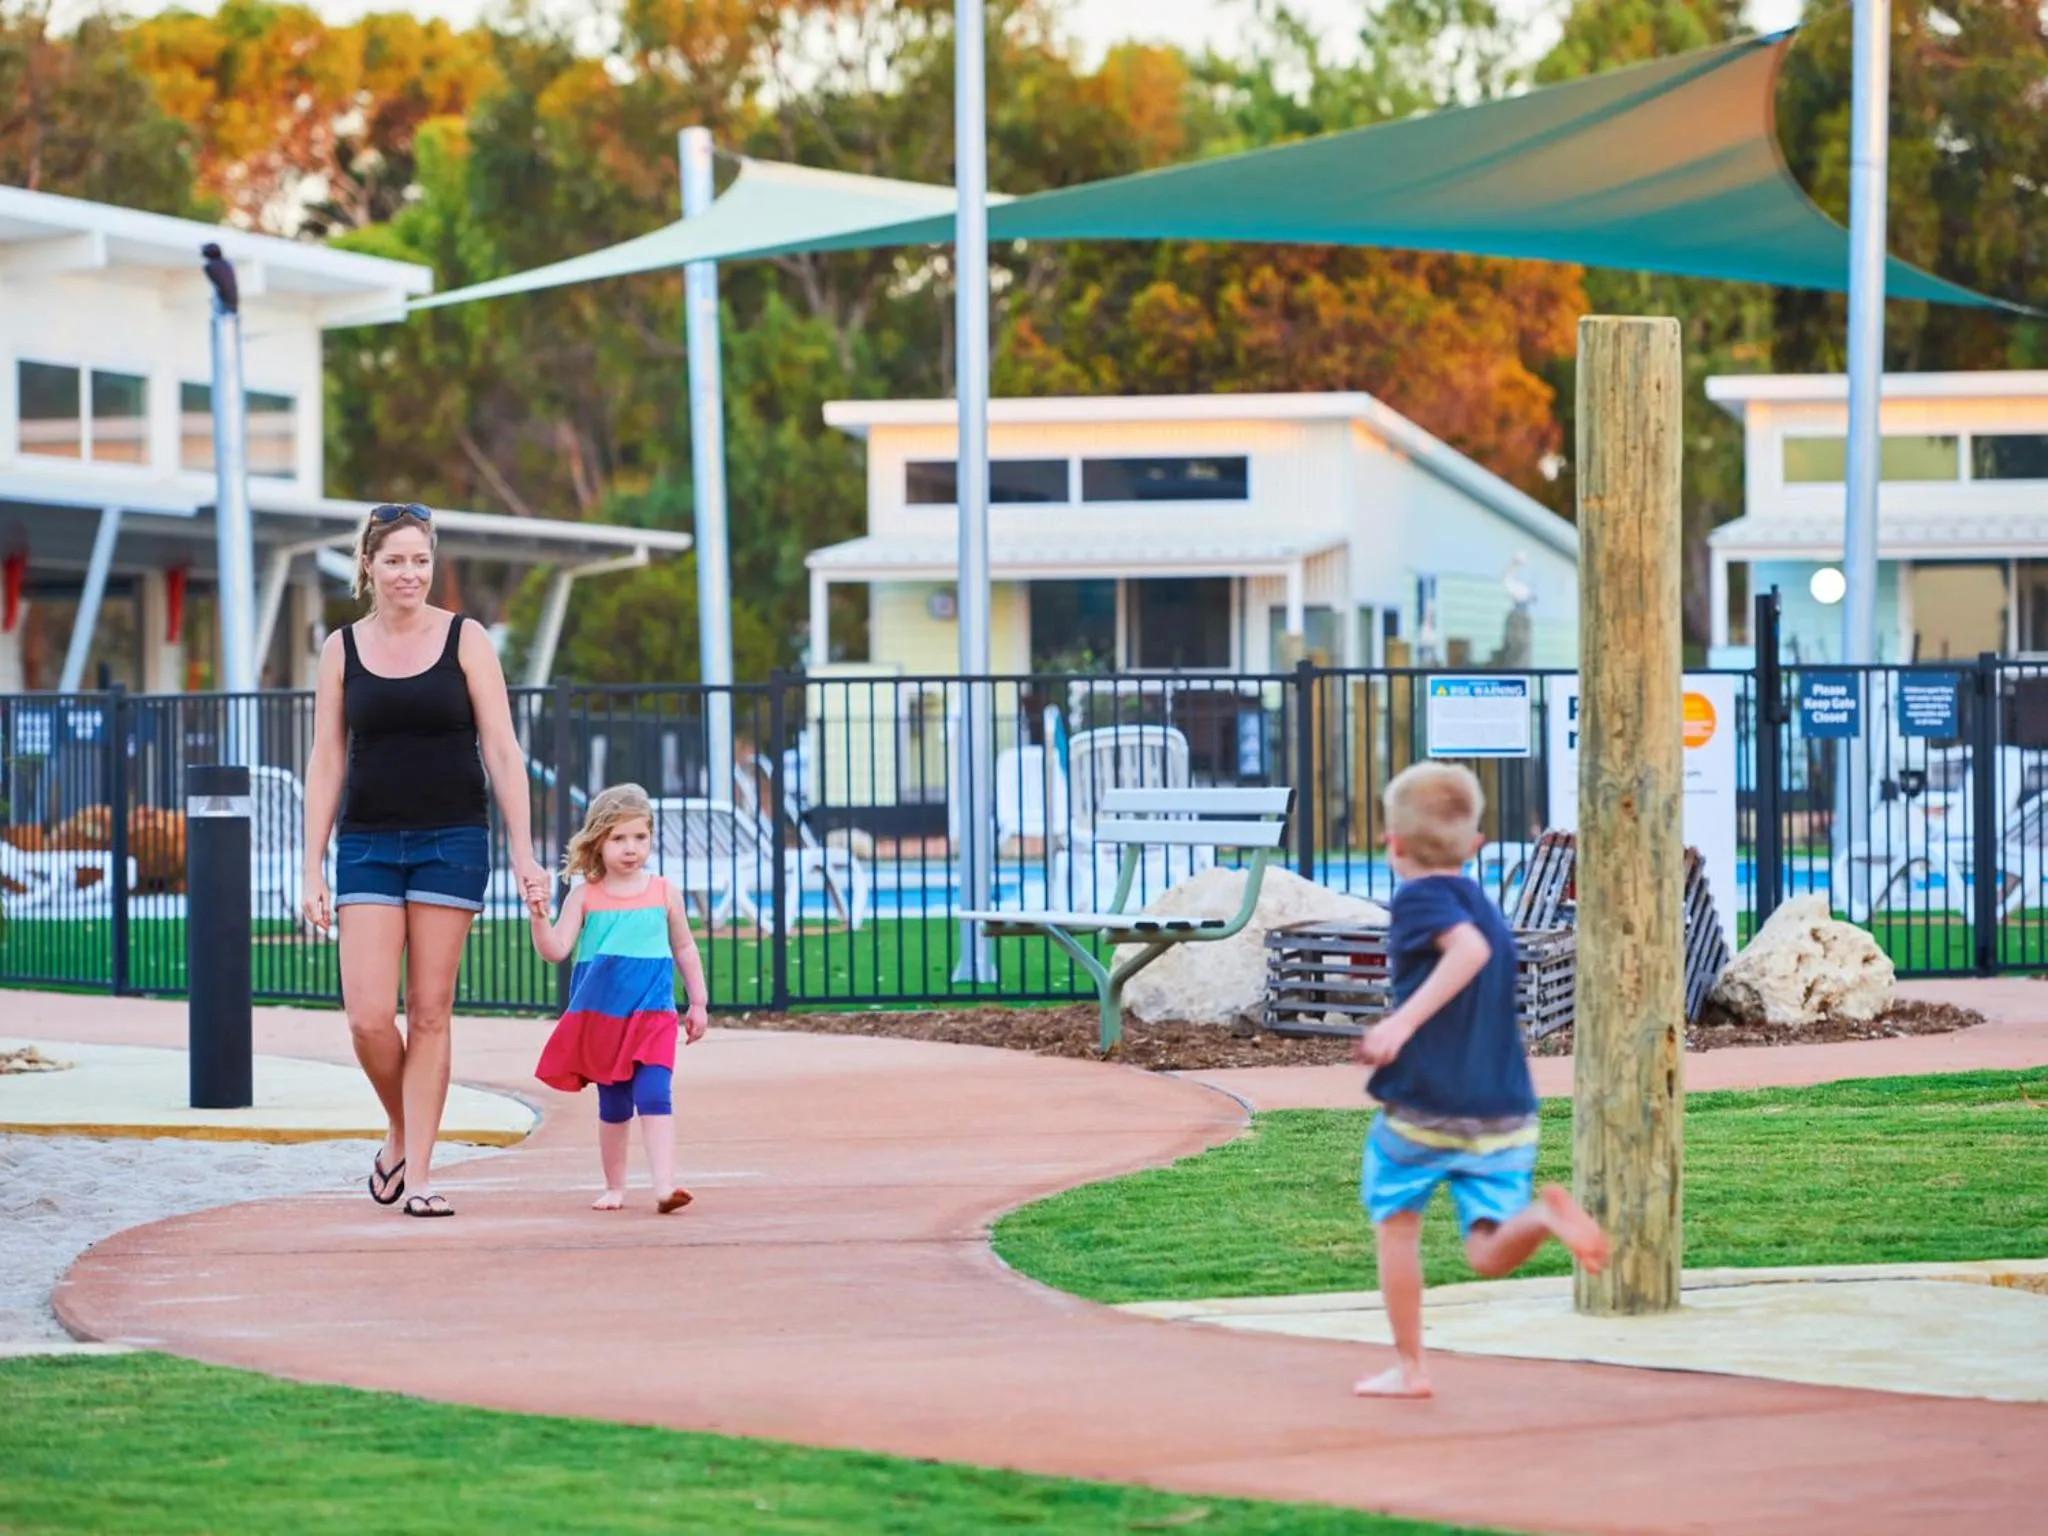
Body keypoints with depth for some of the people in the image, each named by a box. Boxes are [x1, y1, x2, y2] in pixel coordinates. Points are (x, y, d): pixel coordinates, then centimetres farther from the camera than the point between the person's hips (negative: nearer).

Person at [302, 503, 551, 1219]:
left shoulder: (465, 640, 1)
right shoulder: (342, 649, 5)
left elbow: (502, 751, -1)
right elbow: (326, 762, 6)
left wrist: (524, 853, -7)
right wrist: (314, 870, 2)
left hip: (451, 839, -1)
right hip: (369, 844, 1)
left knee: (430, 1014, -1)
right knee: (368, 1016, -8)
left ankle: (418, 1174, 4)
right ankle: (400, 1134, 18)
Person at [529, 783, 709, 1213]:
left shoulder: (664, 893, 4)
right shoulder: (585, 896, 0)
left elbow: (684, 949, 14)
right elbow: (556, 950, -6)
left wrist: (697, 1003, 14)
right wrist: (540, 919, -25)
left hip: (652, 1012, -1)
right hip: (599, 1015, 1)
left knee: (655, 1094, -15)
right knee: (613, 1105, 9)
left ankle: (664, 1184, -22)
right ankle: (614, 1186, 23)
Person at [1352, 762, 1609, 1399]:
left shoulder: (1419, 898, -7)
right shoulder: (1486, 907, 18)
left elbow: (1469, 947, -27)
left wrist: (1404, 1020, -33)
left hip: (1424, 1103, -6)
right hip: (1504, 1108, 6)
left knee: (1395, 1223, 16)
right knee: (1490, 1254, 2)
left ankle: (1409, 1366, 17)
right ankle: (1543, 1213, -29)